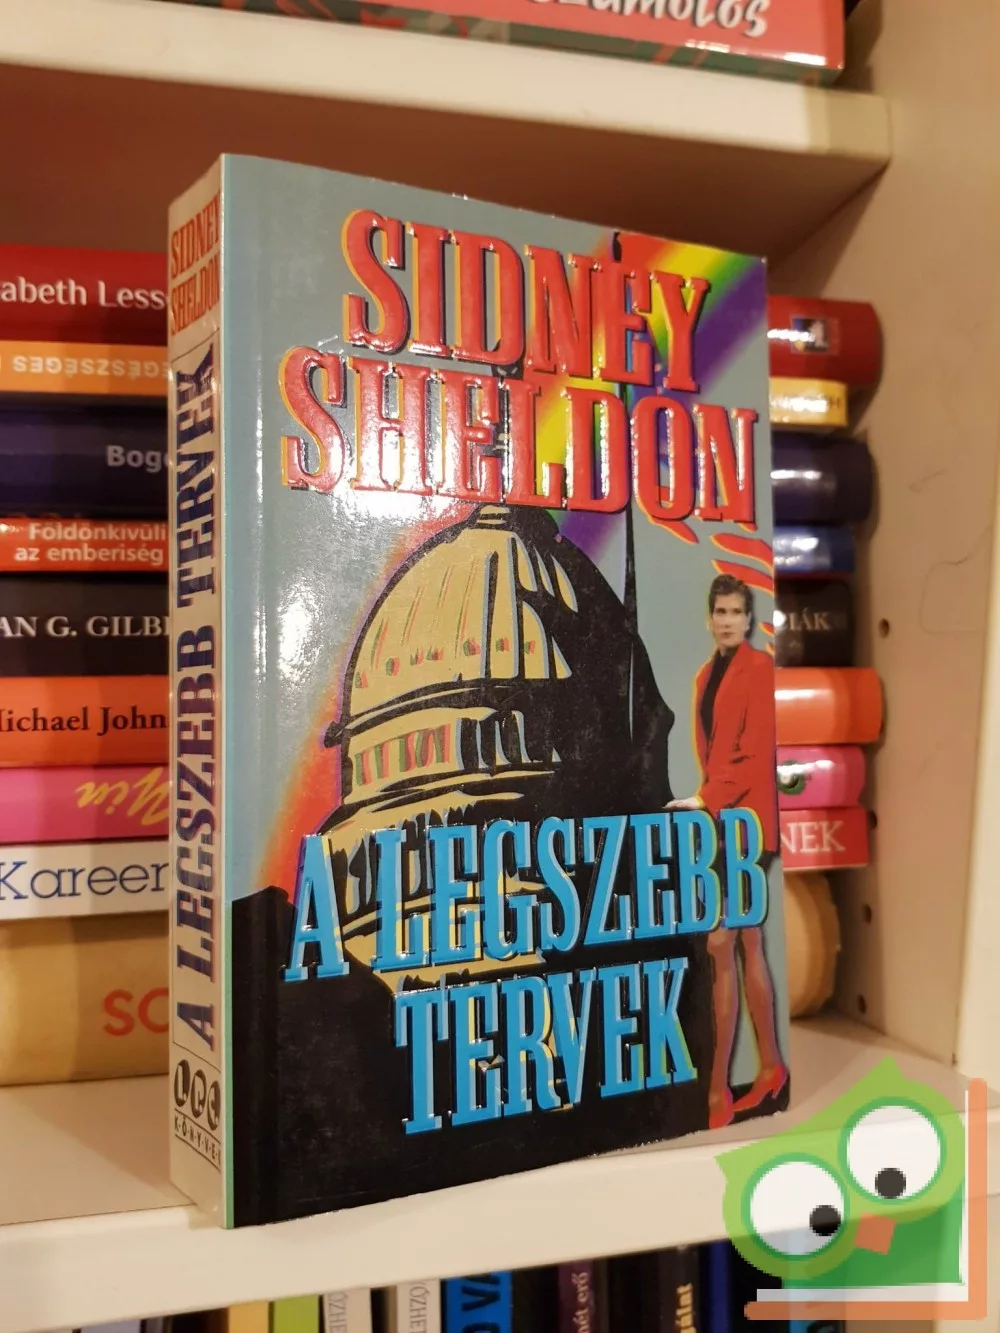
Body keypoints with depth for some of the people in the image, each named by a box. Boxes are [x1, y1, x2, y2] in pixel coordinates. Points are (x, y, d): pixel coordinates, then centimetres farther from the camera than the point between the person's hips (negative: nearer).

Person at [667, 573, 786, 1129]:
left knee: (721, 944, -9)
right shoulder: (707, 675, 16)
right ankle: (770, 1065, 23)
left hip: (744, 818, -8)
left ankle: (717, 1089, -3)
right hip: (720, 818, 8)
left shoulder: (760, 667, -8)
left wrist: (706, 801, -18)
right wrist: (708, 801, 5)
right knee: (748, 944, 12)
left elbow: (756, 751, -14)